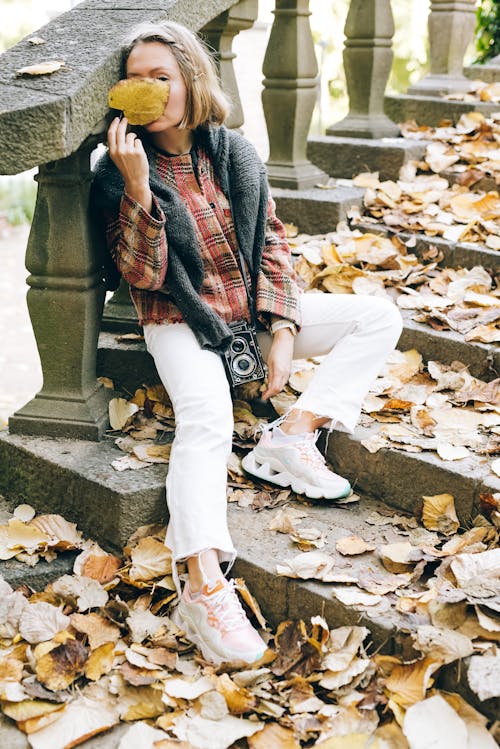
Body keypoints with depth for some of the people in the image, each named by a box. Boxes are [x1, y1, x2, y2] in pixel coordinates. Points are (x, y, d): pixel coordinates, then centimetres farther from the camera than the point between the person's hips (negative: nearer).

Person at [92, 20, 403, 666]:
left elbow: (271, 243, 6)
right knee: (206, 415, -36)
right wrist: (138, 186, -28)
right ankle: (204, 586, -46)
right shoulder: (122, 171, -9)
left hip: (251, 307, 6)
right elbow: (142, 275, -16)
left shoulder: (235, 154, 2)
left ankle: (293, 434, -16)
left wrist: (281, 329, -6)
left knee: (380, 317, -5)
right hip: (181, 320, -5)